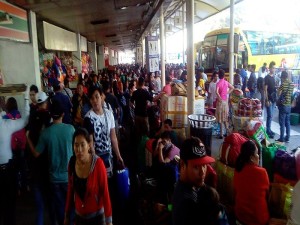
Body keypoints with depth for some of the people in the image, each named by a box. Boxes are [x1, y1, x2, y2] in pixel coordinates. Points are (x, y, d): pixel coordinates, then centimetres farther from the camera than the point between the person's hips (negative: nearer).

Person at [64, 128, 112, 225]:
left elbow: (105, 192, -18)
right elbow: (70, 190, 1)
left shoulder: (98, 163, -24)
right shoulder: (72, 162, -10)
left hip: (96, 216, -4)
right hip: (79, 216, 4)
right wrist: (67, 215, 9)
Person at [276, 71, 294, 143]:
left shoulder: (283, 84, -14)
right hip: (289, 105, 7)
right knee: (288, 122, 12)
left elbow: (279, 94, -12)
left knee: (282, 123, -2)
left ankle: (282, 139, 2)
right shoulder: (292, 84, 7)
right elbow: (291, 93, 16)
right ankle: (287, 138, 17)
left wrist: (278, 89, 5)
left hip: (283, 105, -7)